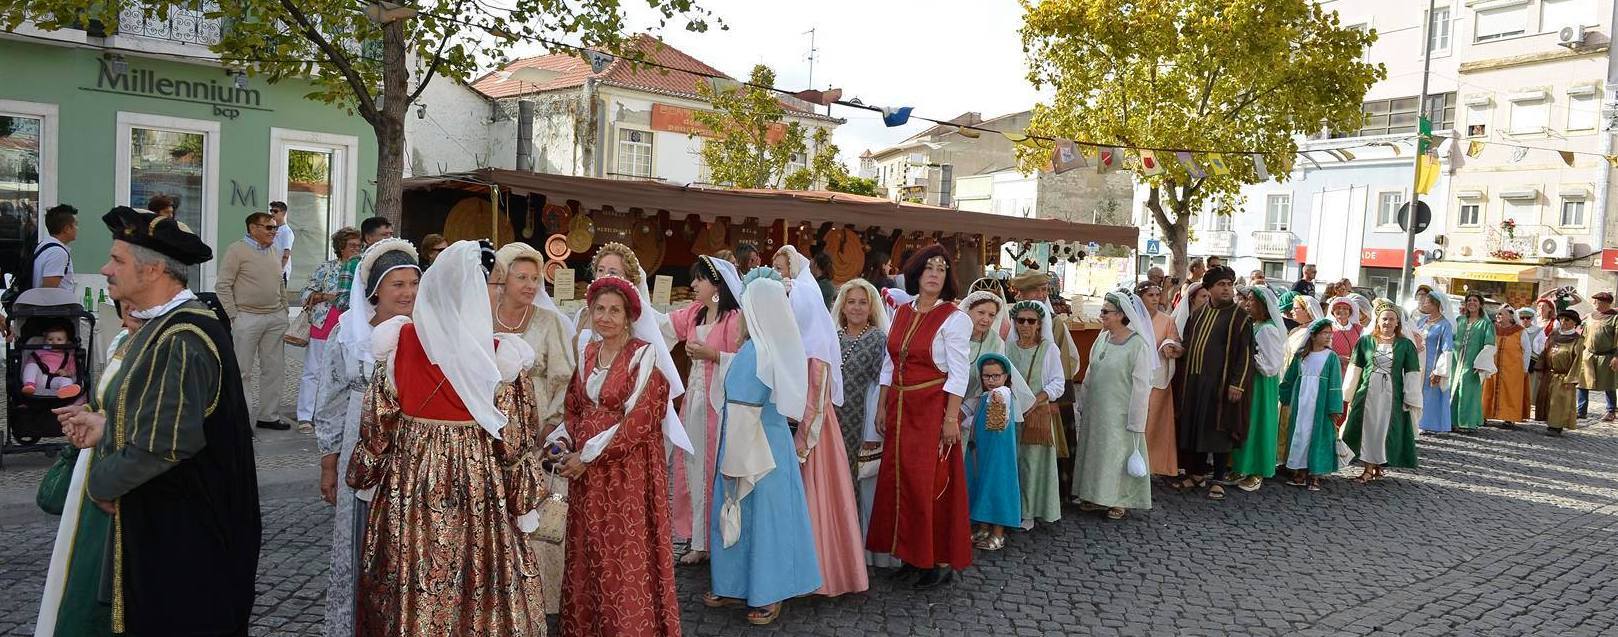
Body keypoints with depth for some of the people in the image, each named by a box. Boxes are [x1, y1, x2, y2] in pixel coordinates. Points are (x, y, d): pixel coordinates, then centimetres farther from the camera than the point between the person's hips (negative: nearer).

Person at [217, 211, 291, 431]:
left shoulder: (273, 252, 14)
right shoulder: (237, 250, -6)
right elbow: (223, 286, -8)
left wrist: (284, 312, 16)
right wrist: (234, 317, -11)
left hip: (275, 318, 7)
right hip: (248, 318, -7)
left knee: (274, 369, 10)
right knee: (242, 371, -2)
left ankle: (269, 415, 19)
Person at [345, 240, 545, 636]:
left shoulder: (401, 342, -4)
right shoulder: (500, 355, -11)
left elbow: (377, 421, 2)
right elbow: (516, 439, -7)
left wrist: (362, 474, 18)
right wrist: (525, 501, 4)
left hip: (410, 476, 2)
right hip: (480, 482, -2)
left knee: (408, 587, 13)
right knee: (477, 576, 9)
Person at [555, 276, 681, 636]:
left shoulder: (644, 356, -11)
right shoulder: (587, 353, 9)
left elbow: (640, 421, -17)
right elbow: (573, 409, 16)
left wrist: (588, 456, -14)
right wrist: (563, 443, -3)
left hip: (628, 468, -6)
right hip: (585, 471, 6)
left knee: (627, 558, -2)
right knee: (589, 554, 12)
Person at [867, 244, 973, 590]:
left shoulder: (953, 318, -8)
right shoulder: (902, 313, 9)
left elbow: (958, 373, -12)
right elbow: (889, 364, 13)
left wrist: (951, 418, -17)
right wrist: (882, 408, 10)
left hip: (933, 408, -6)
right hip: (900, 408, 6)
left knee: (933, 483, -1)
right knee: (900, 480, 9)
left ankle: (943, 560, 11)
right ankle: (914, 553, 22)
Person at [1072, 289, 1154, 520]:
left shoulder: (1138, 345, -15)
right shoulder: (1102, 339, 3)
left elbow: (1141, 386, -15)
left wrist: (1136, 421, -15)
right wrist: (1085, 402, 10)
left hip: (1120, 414, -6)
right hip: (1096, 410, 6)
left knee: (1120, 454, 4)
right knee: (1095, 451, 13)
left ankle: (1122, 501, 19)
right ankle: (1097, 496, 27)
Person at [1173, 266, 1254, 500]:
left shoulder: (1240, 317, -5)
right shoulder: (1198, 314, 12)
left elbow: (1245, 353, -10)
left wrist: (1237, 383, -18)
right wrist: (1184, 377, 13)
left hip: (1221, 382, -5)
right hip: (1194, 381, 5)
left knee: (1219, 429, 0)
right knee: (1195, 426, 10)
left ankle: (1218, 480, 9)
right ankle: (1197, 474, 23)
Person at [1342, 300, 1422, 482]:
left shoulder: (1406, 344, 1)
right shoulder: (1365, 341, 4)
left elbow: (1412, 374, 1)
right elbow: (1355, 369, 7)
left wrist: (1411, 400, -3)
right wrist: (1349, 396, 8)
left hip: (1392, 396, -1)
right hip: (1367, 394, 1)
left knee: (1385, 432, 3)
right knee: (1367, 431, 2)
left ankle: (1378, 466, 19)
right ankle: (1368, 469, 10)